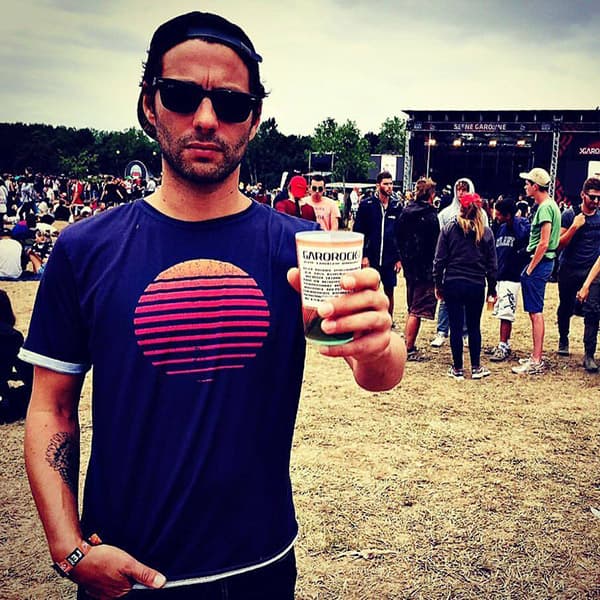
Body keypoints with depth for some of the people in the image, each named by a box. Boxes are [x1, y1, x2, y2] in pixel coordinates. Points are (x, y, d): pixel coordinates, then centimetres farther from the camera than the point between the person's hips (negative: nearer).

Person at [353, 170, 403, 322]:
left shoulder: (397, 206, 3)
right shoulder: (366, 204, -4)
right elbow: (358, 232, -4)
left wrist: (399, 258, 3)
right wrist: (363, 255, -10)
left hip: (390, 259, 2)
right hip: (371, 258, -2)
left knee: (389, 292, 11)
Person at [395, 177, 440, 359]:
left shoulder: (405, 212, 4)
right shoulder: (430, 216, -15)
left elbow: (398, 238, 9)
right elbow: (435, 244, -14)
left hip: (409, 266, 7)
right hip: (426, 269, -7)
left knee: (412, 308, 19)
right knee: (418, 310, 0)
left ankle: (407, 343, 23)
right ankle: (409, 348, 2)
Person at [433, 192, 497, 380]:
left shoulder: (448, 229, -3)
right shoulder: (486, 232, 1)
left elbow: (439, 259, -3)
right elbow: (492, 264, 5)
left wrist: (438, 284, 5)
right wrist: (492, 288, 13)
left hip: (452, 284, -1)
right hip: (476, 285, 1)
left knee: (456, 326, 4)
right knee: (474, 326, 12)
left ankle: (457, 369, 11)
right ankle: (476, 368, 18)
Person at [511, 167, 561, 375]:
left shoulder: (545, 208, -16)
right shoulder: (550, 205, 15)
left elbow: (543, 243, -22)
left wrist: (530, 269, -17)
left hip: (538, 264, -10)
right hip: (543, 263, 10)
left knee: (536, 312, -8)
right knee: (535, 311, 15)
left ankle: (536, 362, -5)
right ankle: (537, 356, 23)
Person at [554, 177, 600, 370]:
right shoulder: (569, 215, -4)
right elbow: (559, 244, -9)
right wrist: (575, 226, -19)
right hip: (569, 271, -1)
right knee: (566, 309, 14)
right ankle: (563, 340, 39)